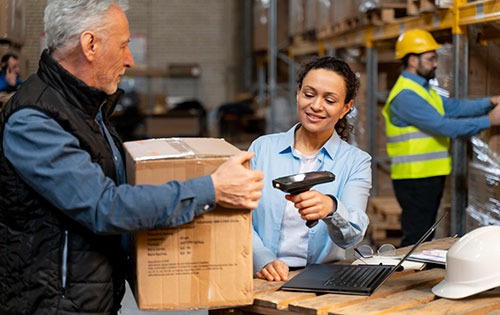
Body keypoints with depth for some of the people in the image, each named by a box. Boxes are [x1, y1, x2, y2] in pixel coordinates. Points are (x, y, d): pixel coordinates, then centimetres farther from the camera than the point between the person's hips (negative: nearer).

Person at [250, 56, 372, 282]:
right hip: (264, 280, 1)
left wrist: (330, 208, -33)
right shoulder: (262, 148, 9)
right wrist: (264, 261, -17)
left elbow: (352, 234, -11)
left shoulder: (356, 162, 5)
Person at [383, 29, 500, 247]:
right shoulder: (406, 95, -17)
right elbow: (443, 125, -22)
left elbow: (455, 107, 12)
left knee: (424, 238, 14)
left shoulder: (424, 90, 18)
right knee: (414, 240, -8)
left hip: (432, 177, 10)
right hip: (415, 178, -10)